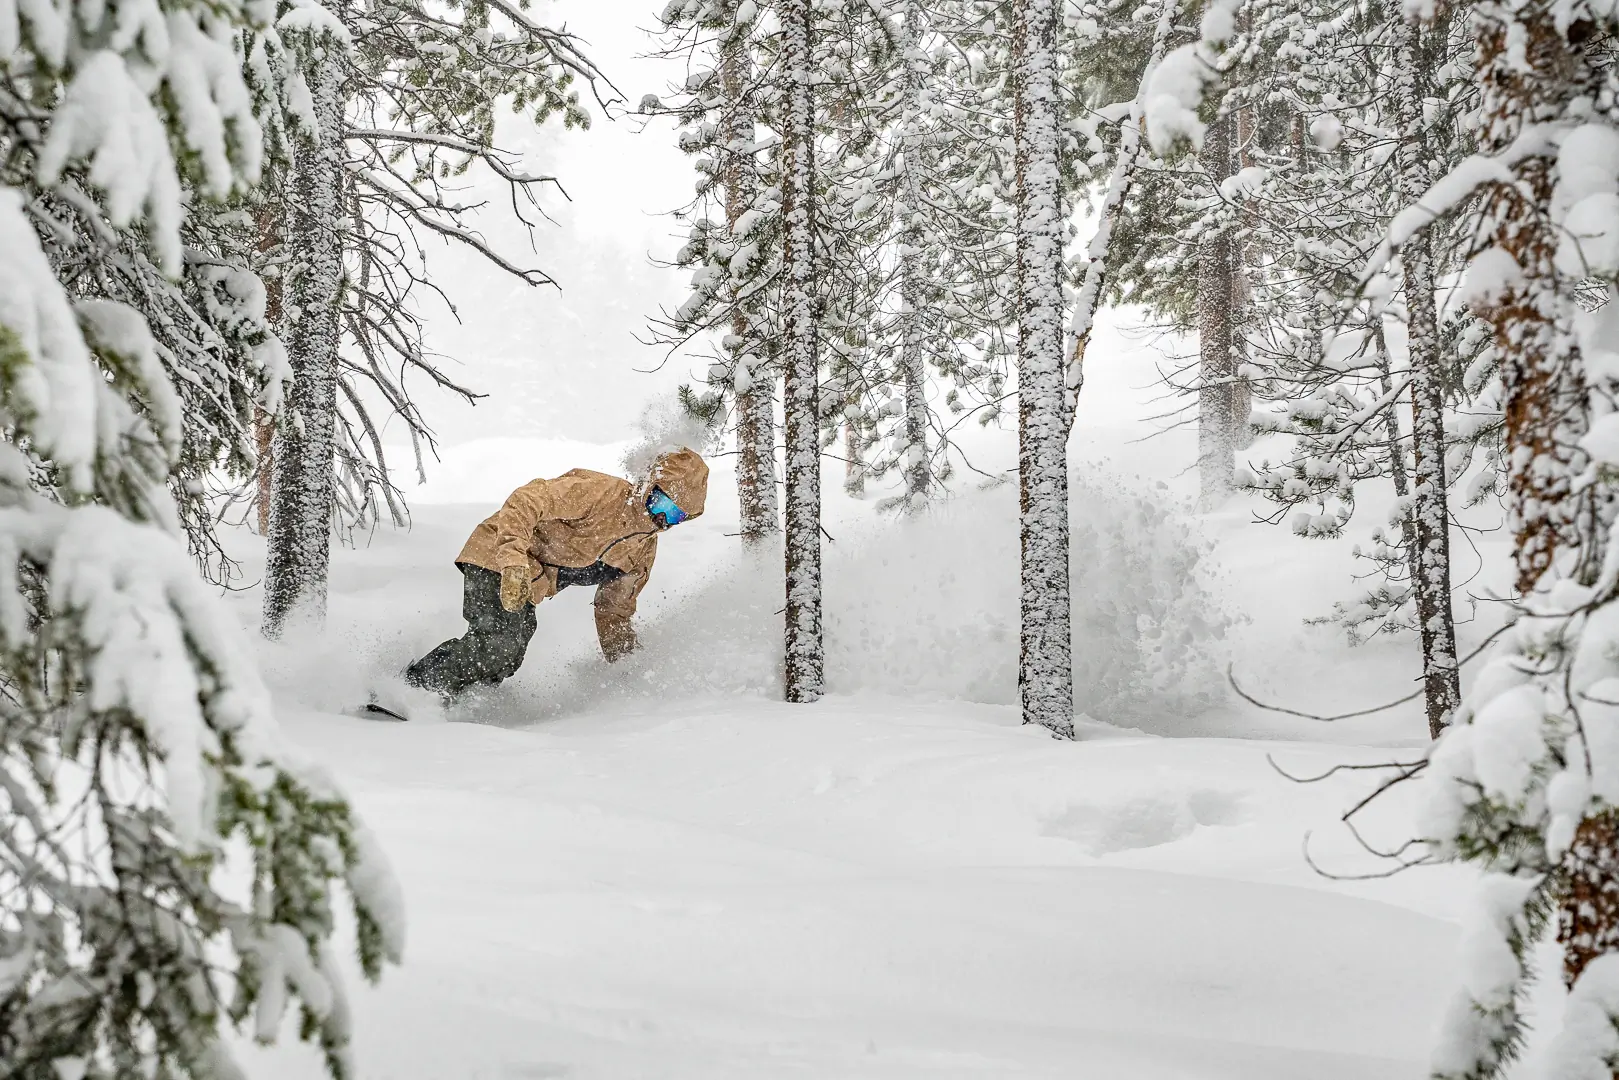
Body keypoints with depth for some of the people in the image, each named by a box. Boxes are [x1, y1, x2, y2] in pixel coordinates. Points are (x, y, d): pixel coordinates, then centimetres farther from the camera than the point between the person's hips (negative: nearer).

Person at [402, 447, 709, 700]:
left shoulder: (644, 550, 7)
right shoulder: (602, 491, -20)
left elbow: (615, 610, 20)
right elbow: (526, 500, -28)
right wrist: (515, 562, -39)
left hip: (526, 589, 9)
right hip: (496, 557, -8)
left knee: (507, 659, -8)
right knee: (500, 639, -26)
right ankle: (413, 688, -17)